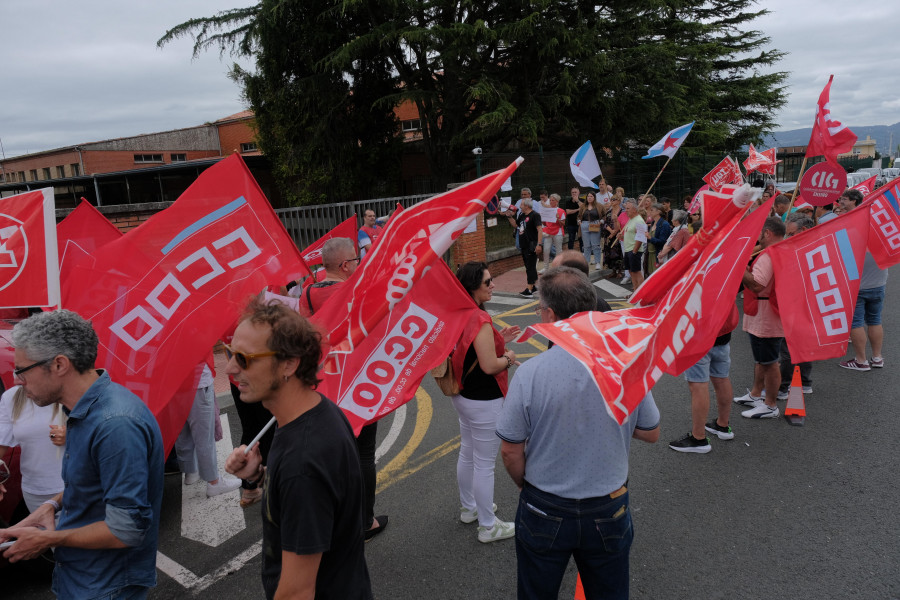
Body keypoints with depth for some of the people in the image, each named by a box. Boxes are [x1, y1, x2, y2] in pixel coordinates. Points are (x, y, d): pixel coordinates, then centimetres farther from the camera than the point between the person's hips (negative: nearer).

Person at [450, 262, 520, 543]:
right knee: (485, 463, 4)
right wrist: (508, 358, -8)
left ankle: (468, 507, 43)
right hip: (483, 401, -10)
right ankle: (488, 527, 18)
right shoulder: (480, 320, -26)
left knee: (467, 453, 24)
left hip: (463, 394, 10)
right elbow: (490, 366, -27)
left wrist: (499, 340, 9)